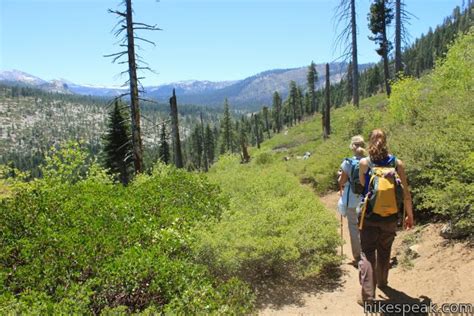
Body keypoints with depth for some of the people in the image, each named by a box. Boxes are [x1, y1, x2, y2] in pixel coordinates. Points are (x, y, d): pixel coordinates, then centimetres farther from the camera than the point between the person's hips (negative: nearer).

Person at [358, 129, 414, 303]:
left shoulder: (364, 163, -8)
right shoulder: (397, 163, -3)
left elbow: (362, 187, -3)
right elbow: (405, 193, -1)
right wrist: (410, 215, 10)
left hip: (369, 215, -3)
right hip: (390, 216, 3)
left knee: (367, 254, 1)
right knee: (384, 252, 23)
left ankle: (368, 295, -6)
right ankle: (382, 282, 43)